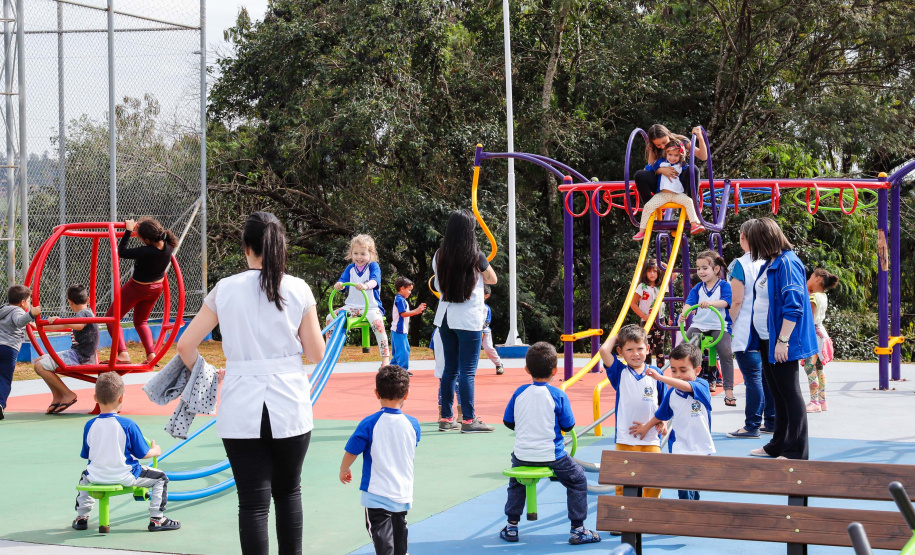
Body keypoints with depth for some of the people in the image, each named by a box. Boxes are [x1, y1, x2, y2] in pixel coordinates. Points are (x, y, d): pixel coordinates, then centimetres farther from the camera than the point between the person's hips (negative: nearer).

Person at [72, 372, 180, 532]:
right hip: (124, 477, -4)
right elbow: (143, 454, -9)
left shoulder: (89, 425, -7)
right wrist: (155, 451, 14)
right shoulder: (128, 425, -17)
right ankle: (156, 519, 10)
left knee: (85, 476, 39)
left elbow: (86, 455, 7)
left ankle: (81, 517, 38)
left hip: (97, 477, 4)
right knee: (160, 478, 14)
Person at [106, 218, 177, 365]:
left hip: (137, 288, -7)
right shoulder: (169, 246, -17)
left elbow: (121, 252, -26)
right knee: (141, 321, 26)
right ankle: (151, 354, 9)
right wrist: (138, 228, -3)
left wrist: (128, 231, -19)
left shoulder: (146, 252, -36)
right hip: (157, 287, 7)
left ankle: (122, 354, -9)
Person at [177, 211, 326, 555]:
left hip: (241, 409, -1)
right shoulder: (299, 290, -2)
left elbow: (185, 346, 1)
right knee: (288, 491, 19)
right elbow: (316, 353, 2)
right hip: (289, 404, 1)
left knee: (253, 502, 2)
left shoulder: (225, 290, -1)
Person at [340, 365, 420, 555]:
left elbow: (351, 452, -8)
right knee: (399, 529, 25)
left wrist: (344, 470, 11)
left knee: (381, 535, -6)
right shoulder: (412, 424, -3)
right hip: (404, 493, 5)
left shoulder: (369, 424, -15)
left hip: (377, 494, -5)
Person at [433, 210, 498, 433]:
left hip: (445, 317, 5)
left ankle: (446, 418, 16)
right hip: (469, 319, -5)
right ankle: (468, 420, 0)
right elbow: (493, 279, 5)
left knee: (450, 368, 12)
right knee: (467, 371, -2)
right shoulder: (476, 257, -11)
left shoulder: (439, 256, 2)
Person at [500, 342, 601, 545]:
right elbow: (568, 426, -5)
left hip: (523, 455, 3)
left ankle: (511, 526, 31)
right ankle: (577, 530, 14)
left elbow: (508, 422, 6)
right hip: (551, 455, -3)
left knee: (516, 483, 32)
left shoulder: (520, 392, -2)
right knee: (578, 479, 16)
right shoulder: (558, 395, -11)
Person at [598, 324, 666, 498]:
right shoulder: (620, 372, 4)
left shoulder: (655, 373, 8)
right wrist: (614, 338, 5)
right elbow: (604, 351, -11)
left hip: (651, 438, 1)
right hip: (626, 439, -1)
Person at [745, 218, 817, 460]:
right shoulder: (770, 264, 13)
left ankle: (796, 452, 2)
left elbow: (793, 306, -22)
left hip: (781, 343, -10)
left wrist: (782, 340, -23)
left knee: (789, 394, -3)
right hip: (766, 340, 10)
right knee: (777, 393, 17)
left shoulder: (787, 263, -17)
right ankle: (778, 445, 27)